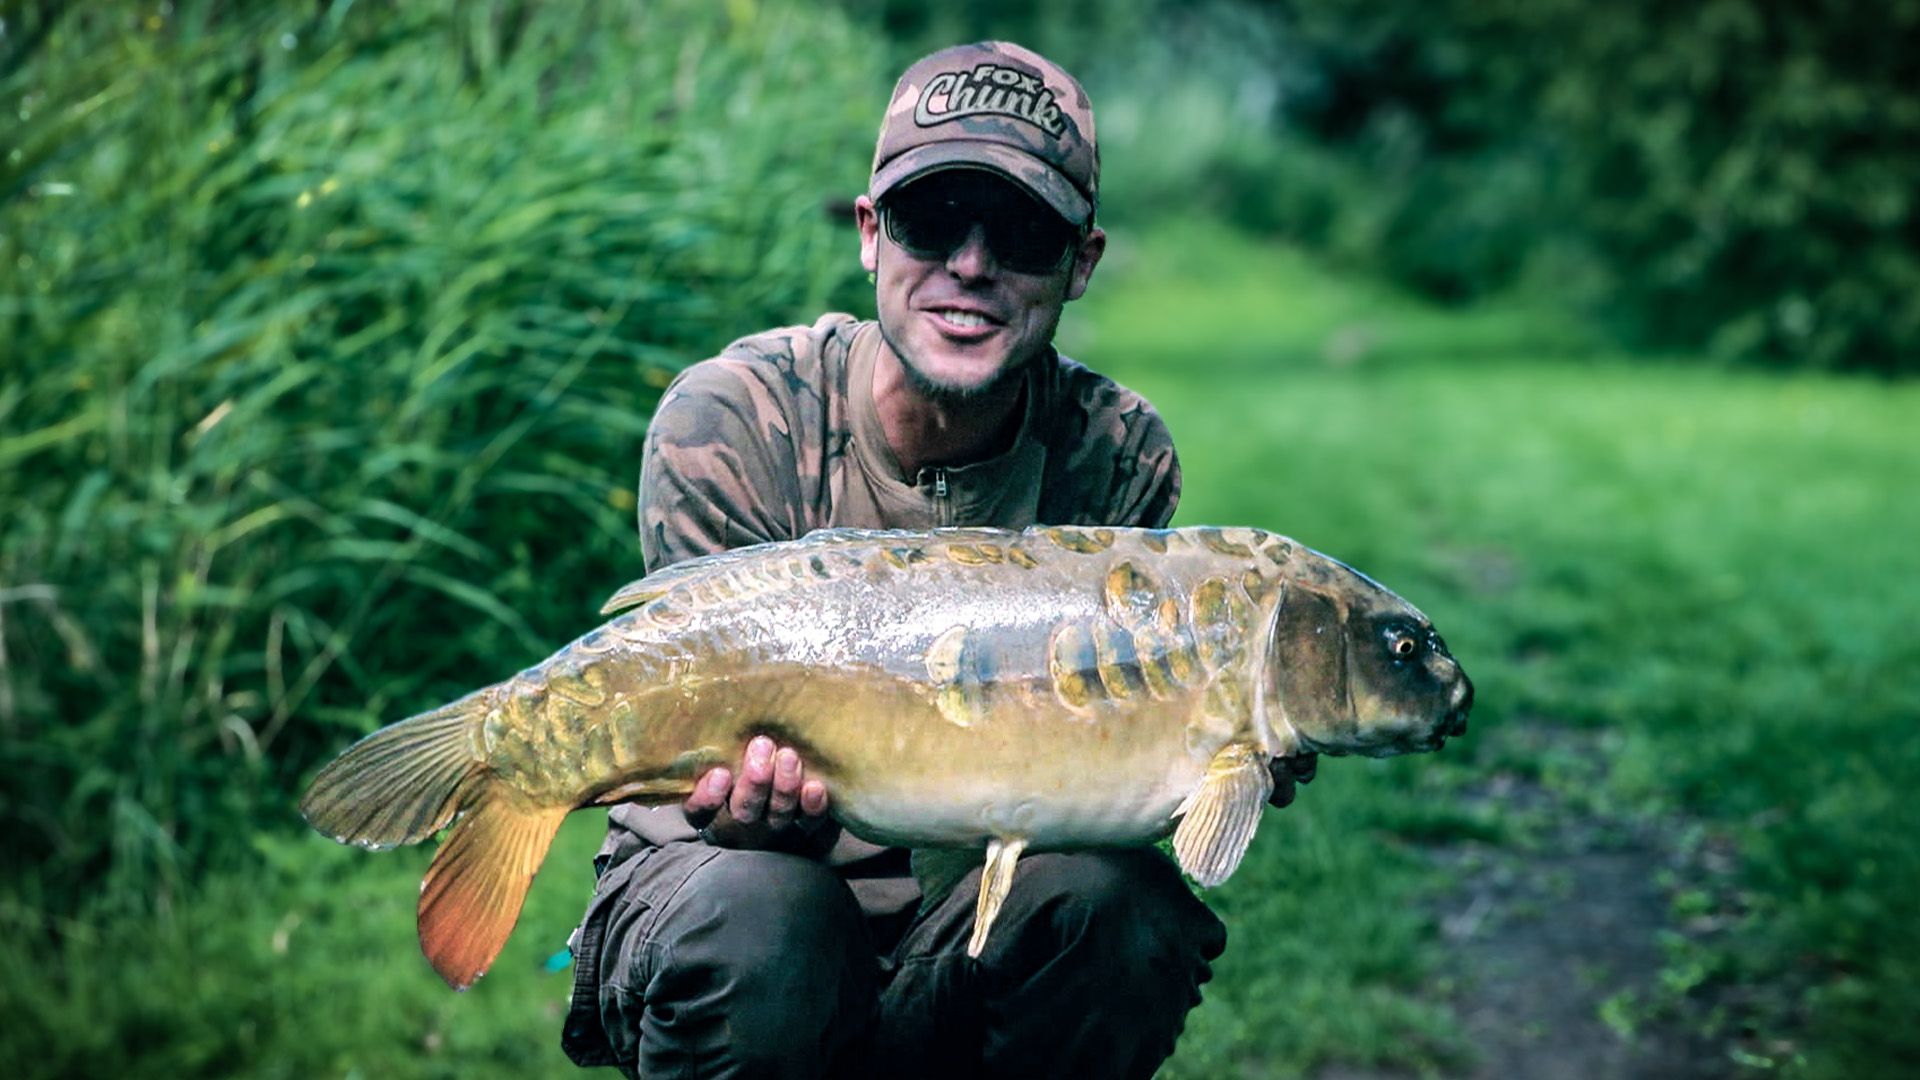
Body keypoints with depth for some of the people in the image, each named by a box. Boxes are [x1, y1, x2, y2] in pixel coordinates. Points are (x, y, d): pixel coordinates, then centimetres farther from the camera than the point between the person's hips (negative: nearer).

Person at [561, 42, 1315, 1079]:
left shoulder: (1119, 459, -10)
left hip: (961, 901, 2)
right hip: (728, 872, -2)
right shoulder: (730, 420, -17)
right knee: (757, 916, -36)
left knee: (1122, 904, -29)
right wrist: (764, 803, -42)